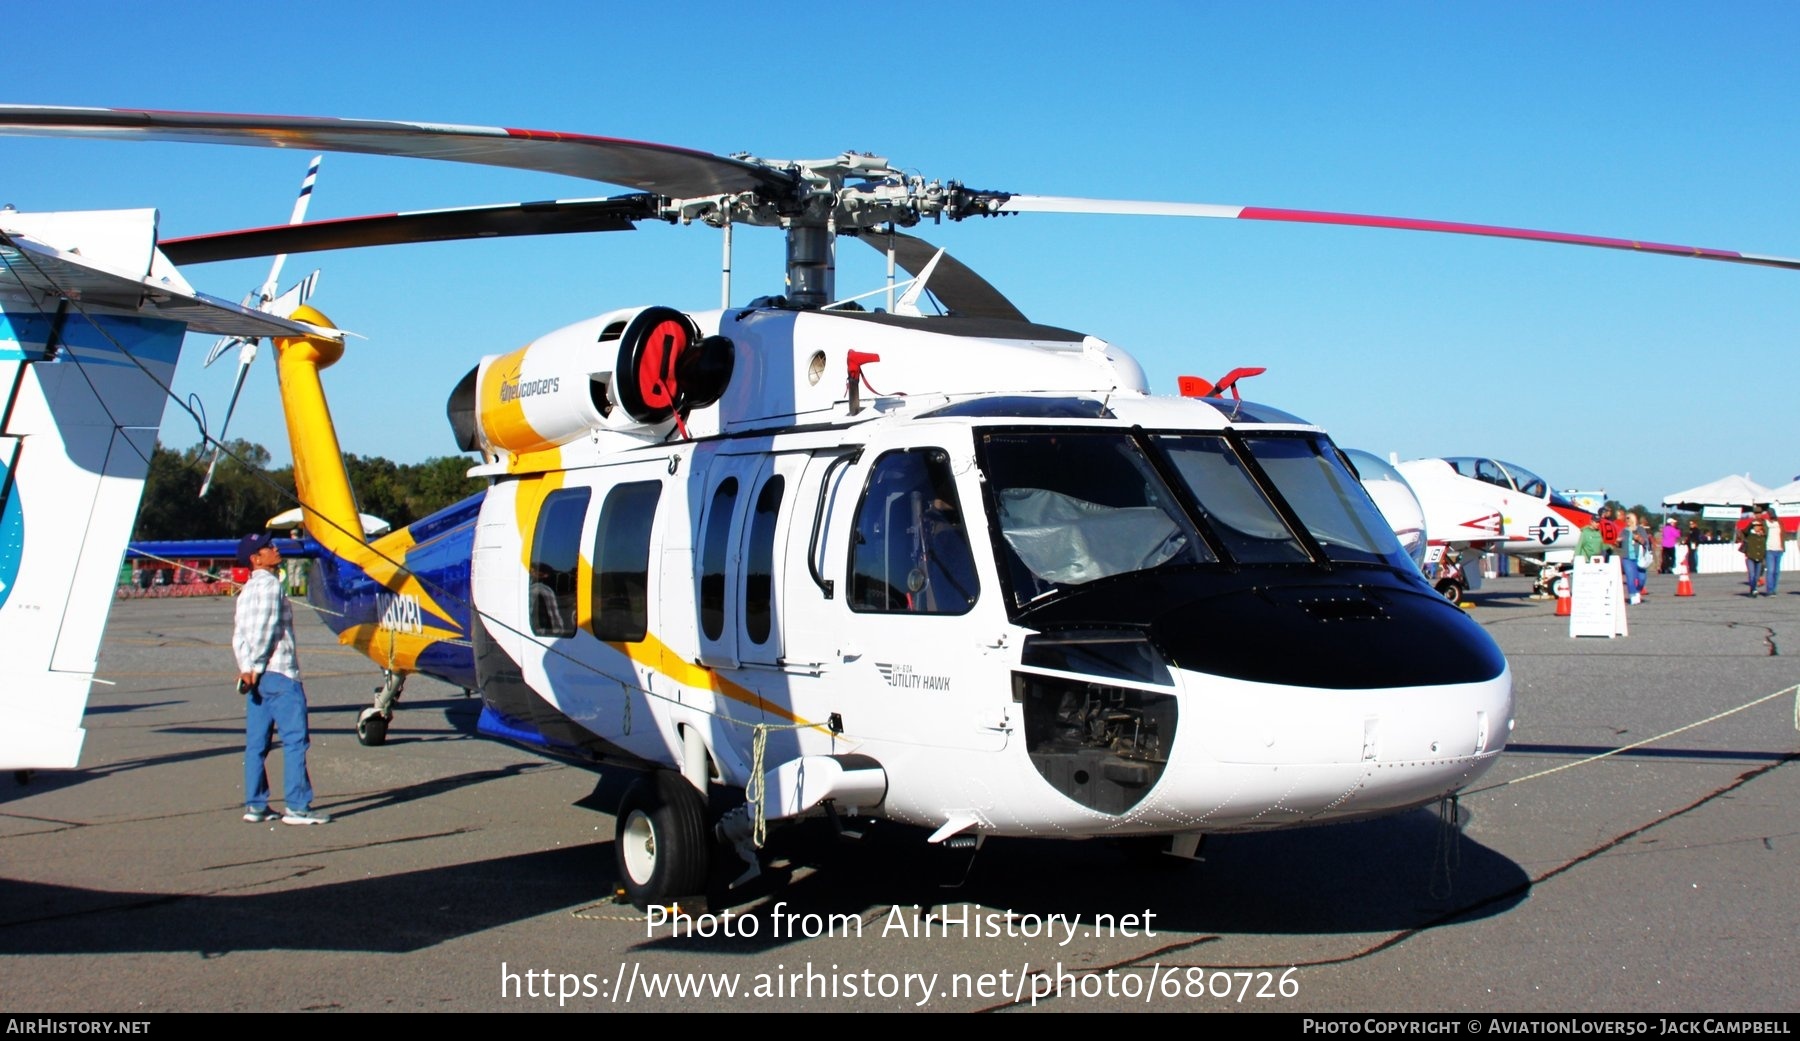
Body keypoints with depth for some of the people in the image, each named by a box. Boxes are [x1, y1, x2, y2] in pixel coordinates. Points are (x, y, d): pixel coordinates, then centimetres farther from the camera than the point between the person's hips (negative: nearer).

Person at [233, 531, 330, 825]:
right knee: (295, 740, -6)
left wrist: (246, 667, 3)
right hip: (279, 672, -9)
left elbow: (238, 636, 11)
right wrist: (255, 666, -9)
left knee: (256, 743, 9)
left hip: (256, 676, 9)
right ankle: (298, 807, -7)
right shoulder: (270, 584, -8)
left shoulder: (247, 590, 18)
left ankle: (255, 805, 13)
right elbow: (266, 628, -16)